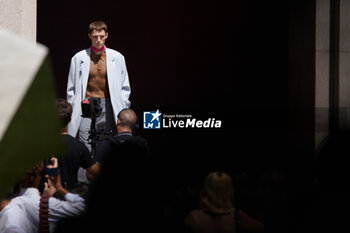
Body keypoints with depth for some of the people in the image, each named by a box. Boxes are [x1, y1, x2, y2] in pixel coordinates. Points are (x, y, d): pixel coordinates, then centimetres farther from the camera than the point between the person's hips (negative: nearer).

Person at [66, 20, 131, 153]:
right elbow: (71, 88, 10)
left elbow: (125, 87, 12)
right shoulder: (78, 58, 5)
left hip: (108, 107, 1)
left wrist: (123, 111, 5)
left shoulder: (117, 58, 6)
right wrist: (72, 113, 6)